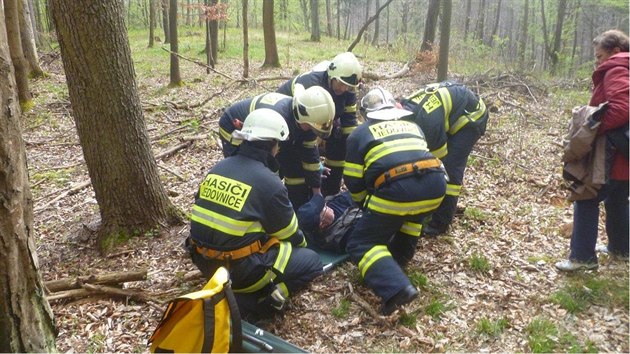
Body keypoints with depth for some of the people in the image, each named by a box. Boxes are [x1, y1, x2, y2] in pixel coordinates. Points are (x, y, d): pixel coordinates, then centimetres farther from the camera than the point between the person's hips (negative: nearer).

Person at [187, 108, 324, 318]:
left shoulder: (218, 168, 4)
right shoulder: (269, 182, -15)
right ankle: (242, 303, -4)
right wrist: (301, 245, 23)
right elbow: (289, 234, -1)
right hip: (241, 267, -7)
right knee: (311, 261, 8)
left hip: (205, 261, 7)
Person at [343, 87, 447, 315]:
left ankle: (397, 288, -13)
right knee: (412, 213, 39)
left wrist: (366, 204, 39)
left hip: (397, 190, -5)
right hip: (435, 186, 5)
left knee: (361, 243, 8)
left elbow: (353, 182, 18)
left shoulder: (359, 133, 21)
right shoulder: (413, 126, 32)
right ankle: (398, 260, 32)